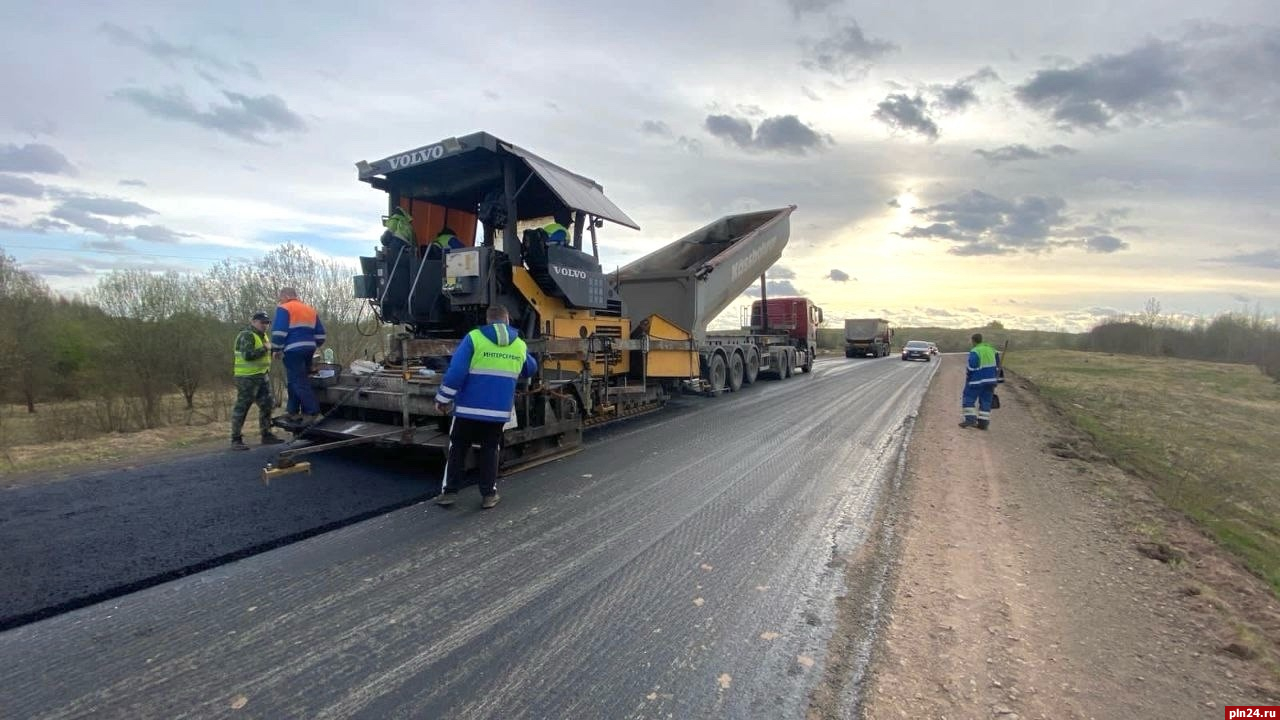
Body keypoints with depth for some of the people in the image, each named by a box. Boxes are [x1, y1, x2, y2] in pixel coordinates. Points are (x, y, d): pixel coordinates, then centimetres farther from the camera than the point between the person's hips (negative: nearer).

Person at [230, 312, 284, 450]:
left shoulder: (262, 335, 16)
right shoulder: (246, 335, -13)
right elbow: (248, 355, -27)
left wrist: (272, 349, 6)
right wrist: (265, 348, -18)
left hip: (262, 377, 9)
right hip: (247, 378, -9)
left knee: (266, 406, 12)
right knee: (241, 408, -4)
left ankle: (266, 435, 20)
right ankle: (236, 439, 2)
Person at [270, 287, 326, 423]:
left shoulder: (284, 309, -3)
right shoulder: (310, 309, 19)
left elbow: (279, 331, -13)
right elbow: (320, 333, 19)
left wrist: (276, 349, -5)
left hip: (293, 350, -8)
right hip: (308, 349, 8)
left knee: (299, 383, -7)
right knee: (301, 381, 13)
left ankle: (313, 411, -12)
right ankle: (293, 411, 18)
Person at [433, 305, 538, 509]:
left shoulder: (474, 338, -6)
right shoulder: (520, 345, 5)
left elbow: (456, 371, -11)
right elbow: (531, 370, 24)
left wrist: (443, 398, -3)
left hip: (469, 407, -2)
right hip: (499, 411, 2)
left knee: (458, 449, 12)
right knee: (490, 450, 14)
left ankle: (449, 491, 15)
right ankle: (489, 494, 14)